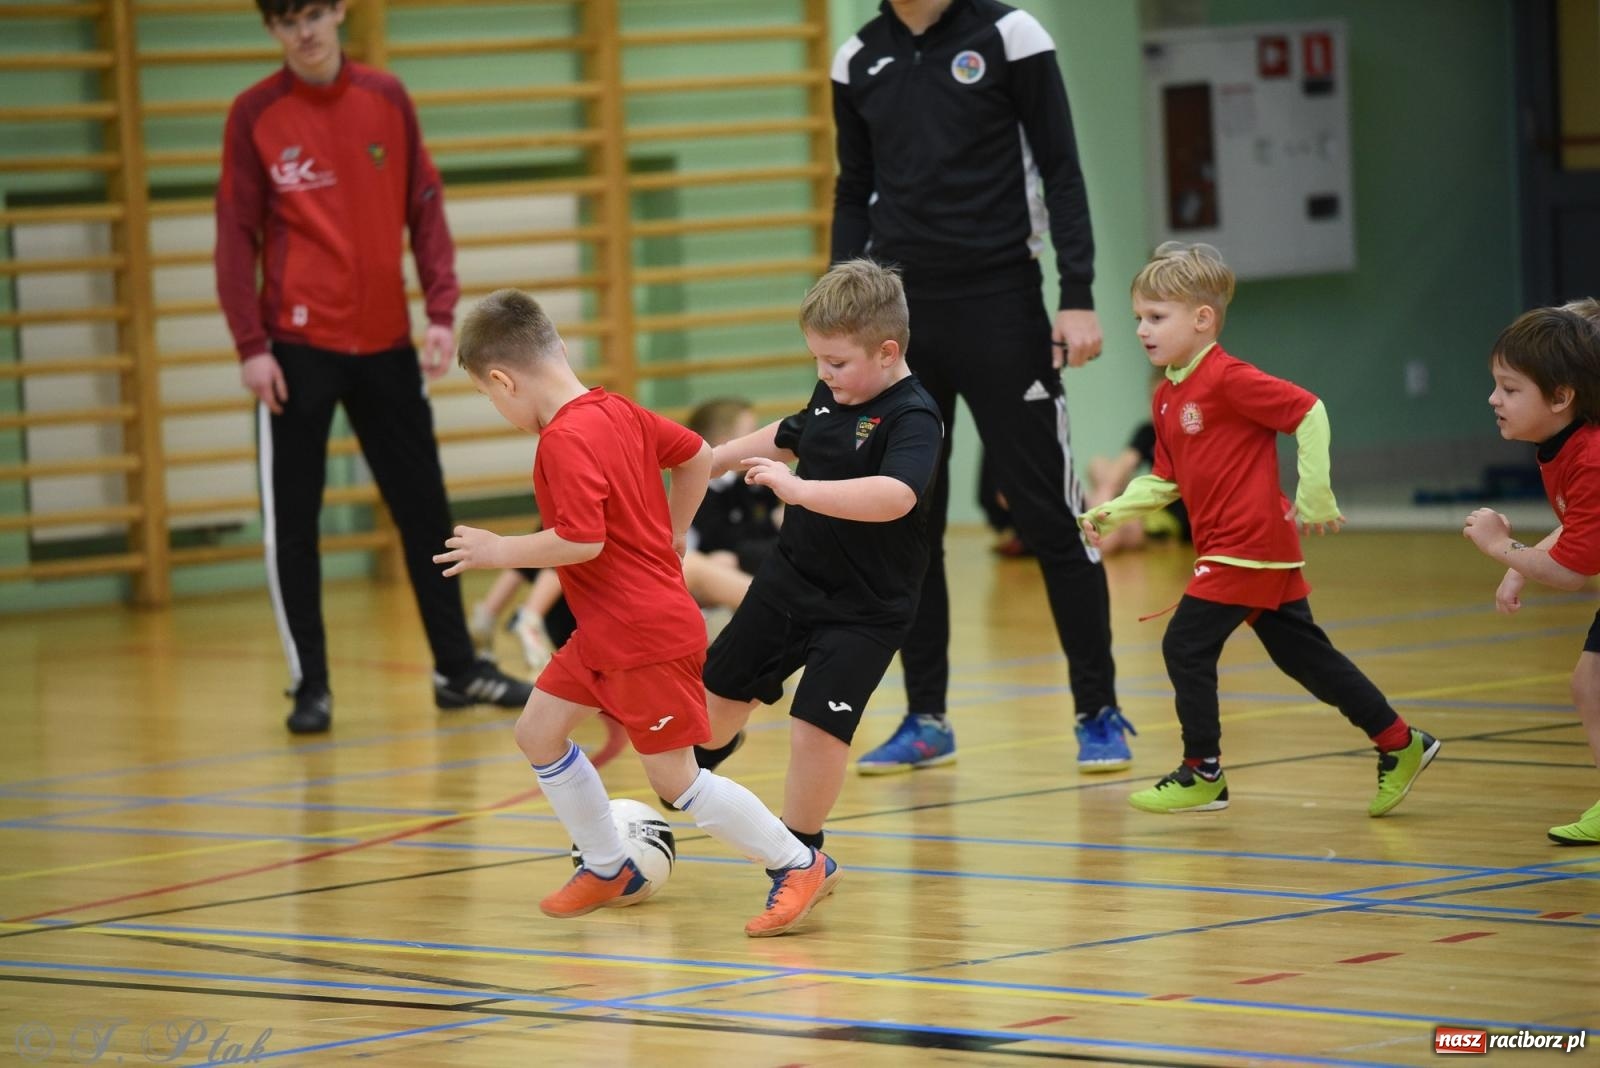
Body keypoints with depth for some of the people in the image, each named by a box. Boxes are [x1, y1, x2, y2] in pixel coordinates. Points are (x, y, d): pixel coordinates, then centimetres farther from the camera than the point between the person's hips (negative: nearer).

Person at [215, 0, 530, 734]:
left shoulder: (387, 99, 4)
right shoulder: (254, 115, -3)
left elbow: (424, 210, 7)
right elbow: (236, 235, -4)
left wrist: (440, 311, -3)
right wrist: (251, 345, -11)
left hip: (385, 342, 3)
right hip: (298, 345, -3)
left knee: (424, 509, 9)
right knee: (292, 522, 0)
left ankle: (457, 668, 19)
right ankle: (310, 686, 8)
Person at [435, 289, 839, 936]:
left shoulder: (566, 439, -22)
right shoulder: (616, 411, 6)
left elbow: (582, 541, -30)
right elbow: (696, 455, 17)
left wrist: (498, 550, -17)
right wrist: (670, 538, 23)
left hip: (646, 636, -10)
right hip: (604, 632, 10)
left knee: (675, 779, -4)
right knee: (538, 732, 15)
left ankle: (799, 866, 5)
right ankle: (608, 870, 27)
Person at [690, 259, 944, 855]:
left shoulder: (913, 418, -22)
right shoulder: (832, 396, 2)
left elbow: (895, 495, -41)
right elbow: (787, 438, 24)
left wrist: (798, 489, -49)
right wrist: (711, 461, 33)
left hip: (864, 610, -7)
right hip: (789, 581, 7)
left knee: (816, 729, -15)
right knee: (718, 696, 19)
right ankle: (708, 756, 53)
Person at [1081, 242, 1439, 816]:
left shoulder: (1229, 379, -15)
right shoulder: (1167, 398, 13)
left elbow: (1309, 411, -18)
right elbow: (1166, 481, 18)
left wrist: (1314, 490, -18)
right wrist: (1112, 511, 5)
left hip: (1247, 546, -9)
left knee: (1186, 646, -7)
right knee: (1302, 654, 12)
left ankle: (1202, 774, 3)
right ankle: (1400, 743, 19)